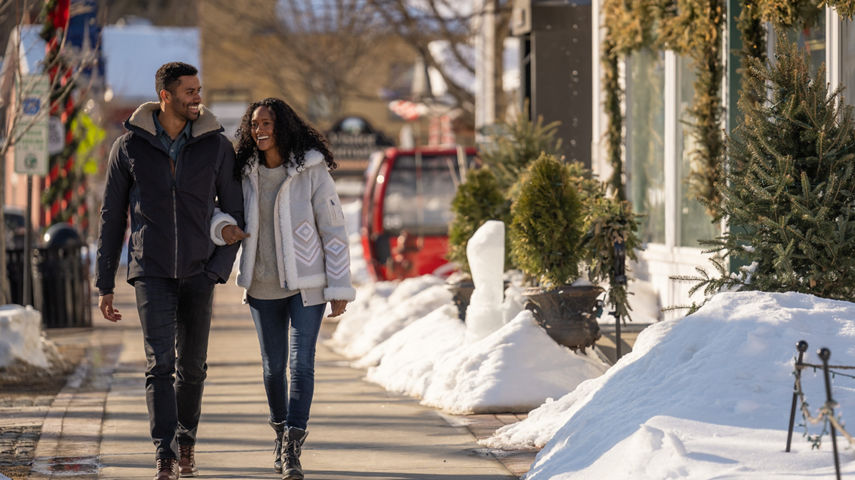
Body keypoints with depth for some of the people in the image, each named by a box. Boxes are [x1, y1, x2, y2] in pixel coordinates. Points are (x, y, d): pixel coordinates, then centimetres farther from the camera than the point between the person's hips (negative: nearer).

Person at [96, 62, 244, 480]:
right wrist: (105, 285, 3)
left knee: (192, 367, 9)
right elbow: (111, 218, 4)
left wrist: (219, 269, -8)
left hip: (198, 273, 2)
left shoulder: (217, 147, -1)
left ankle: (185, 442, 31)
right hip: (151, 273, -2)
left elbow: (234, 214, 5)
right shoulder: (129, 147, -2)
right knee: (160, 364, -14)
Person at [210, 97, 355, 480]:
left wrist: (339, 288, -11)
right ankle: (281, 432, 34)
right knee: (273, 366, 11)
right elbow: (210, 212, 11)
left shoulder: (312, 171, -11)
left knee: (301, 363, -11)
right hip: (263, 285, 4)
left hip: (306, 283, -4)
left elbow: (333, 229, -9)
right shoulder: (245, 173, 0)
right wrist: (223, 227, -15)